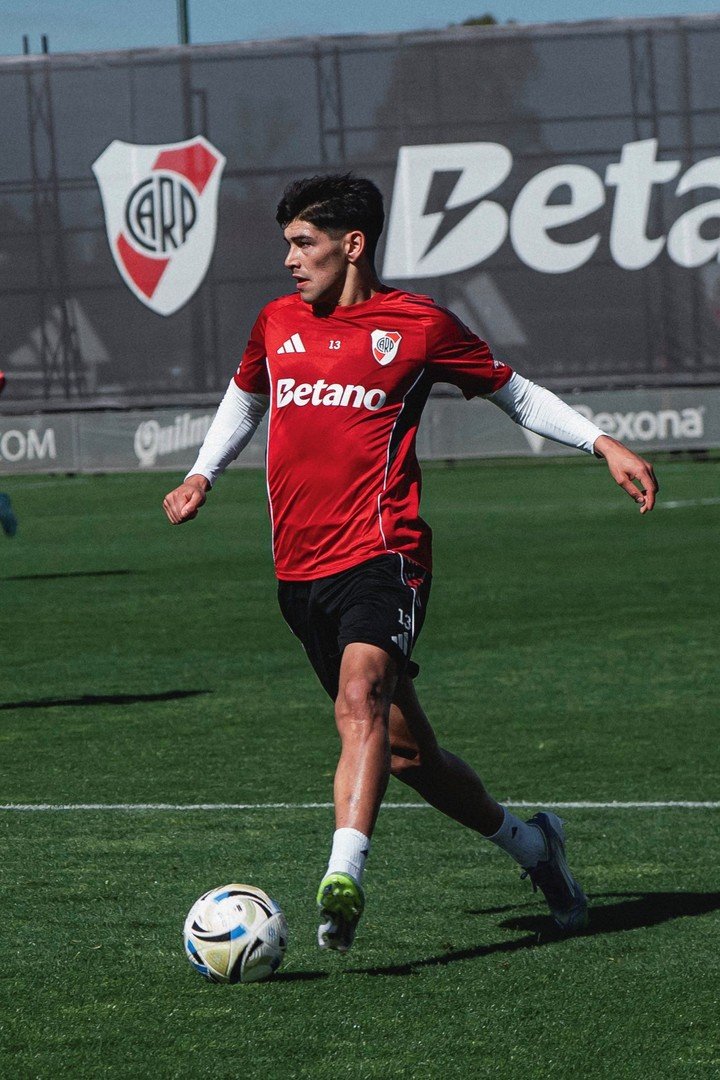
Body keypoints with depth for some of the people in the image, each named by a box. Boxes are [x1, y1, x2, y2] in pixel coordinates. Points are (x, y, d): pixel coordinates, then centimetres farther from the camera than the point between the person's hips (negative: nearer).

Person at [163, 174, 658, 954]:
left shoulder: (417, 324, 1)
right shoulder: (277, 325, 14)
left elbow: (513, 392, 14)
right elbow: (245, 398, 34)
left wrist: (604, 445, 6)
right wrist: (202, 477, 19)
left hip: (381, 553, -5)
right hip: (299, 570, 5)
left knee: (362, 694, -31)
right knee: (405, 751, 10)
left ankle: (344, 877, -45)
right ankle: (528, 843, 32)